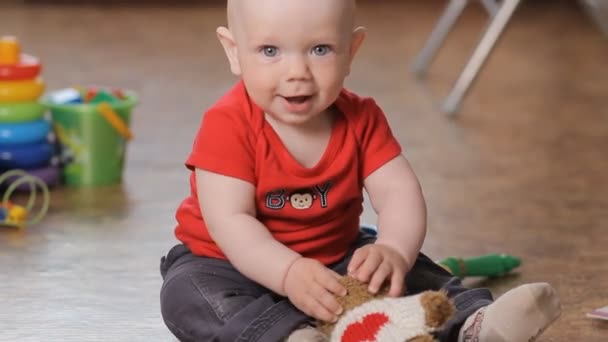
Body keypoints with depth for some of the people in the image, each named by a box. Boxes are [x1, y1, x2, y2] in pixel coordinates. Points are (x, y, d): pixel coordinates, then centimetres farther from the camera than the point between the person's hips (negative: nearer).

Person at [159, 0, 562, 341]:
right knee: (186, 293, -33)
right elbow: (230, 221, -28)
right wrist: (290, 273, -45)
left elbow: (399, 193, -16)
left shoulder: (361, 119, -8)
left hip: (334, 259, 4)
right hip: (236, 263, -4)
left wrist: (394, 251, -39)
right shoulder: (228, 126, -21)